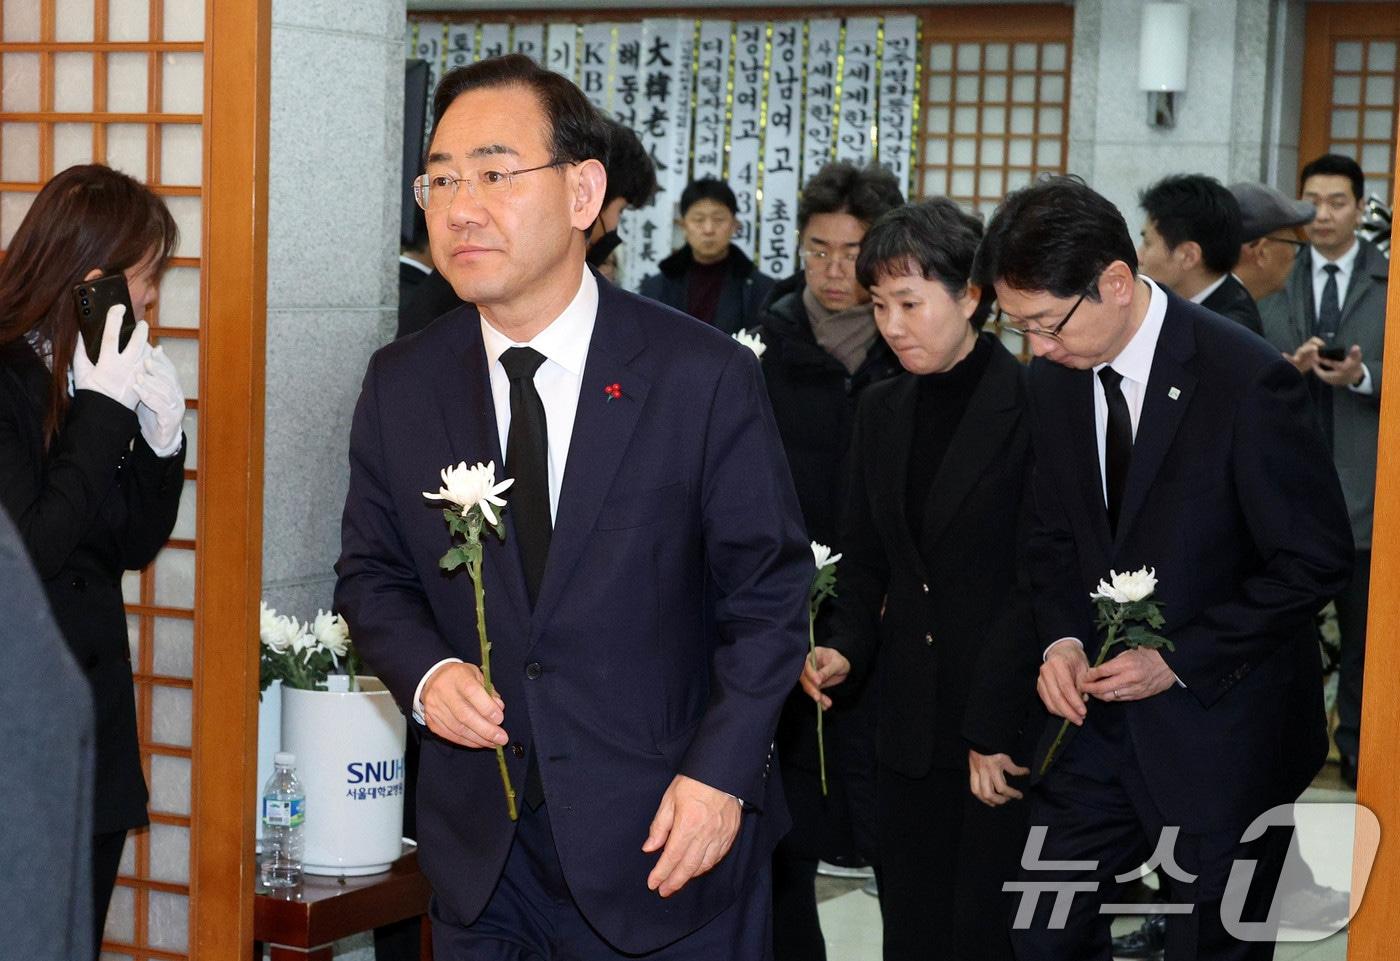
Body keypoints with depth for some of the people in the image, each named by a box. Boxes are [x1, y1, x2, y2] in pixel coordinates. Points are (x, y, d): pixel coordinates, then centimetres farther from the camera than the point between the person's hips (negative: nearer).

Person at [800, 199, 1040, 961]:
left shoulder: (1033, 406, -10)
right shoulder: (882, 410, 10)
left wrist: (995, 730, -13)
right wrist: (846, 647, -2)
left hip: (1011, 725, -6)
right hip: (909, 721, 6)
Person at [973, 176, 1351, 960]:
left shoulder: (1248, 381, -19)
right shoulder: (1055, 379, 0)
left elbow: (1317, 559, -15)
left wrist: (1180, 658, -18)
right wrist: (1063, 639, -7)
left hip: (1222, 724, -5)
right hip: (1101, 713, 5)